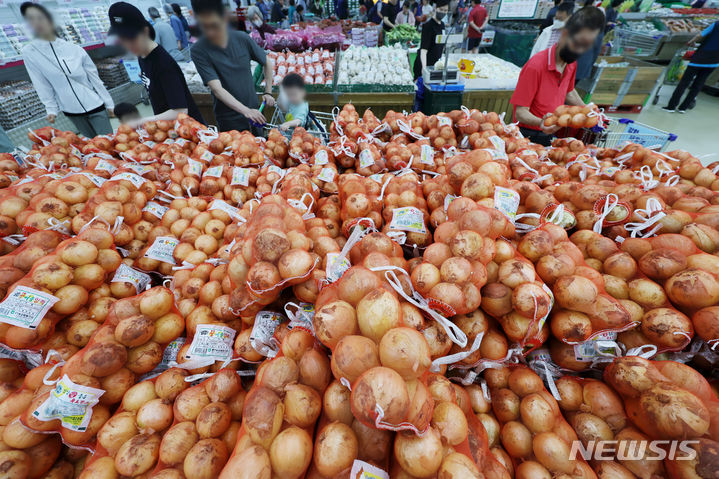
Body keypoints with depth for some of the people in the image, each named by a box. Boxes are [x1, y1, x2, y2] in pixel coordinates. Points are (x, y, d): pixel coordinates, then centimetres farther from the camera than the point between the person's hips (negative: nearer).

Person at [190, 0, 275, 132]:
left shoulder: (242, 38, -5)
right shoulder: (198, 51, -13)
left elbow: (267, 62, 9)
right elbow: (217, 89, -23)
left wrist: (268, 92, 2)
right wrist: (245, 110, -36)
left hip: (254, 112, 3)